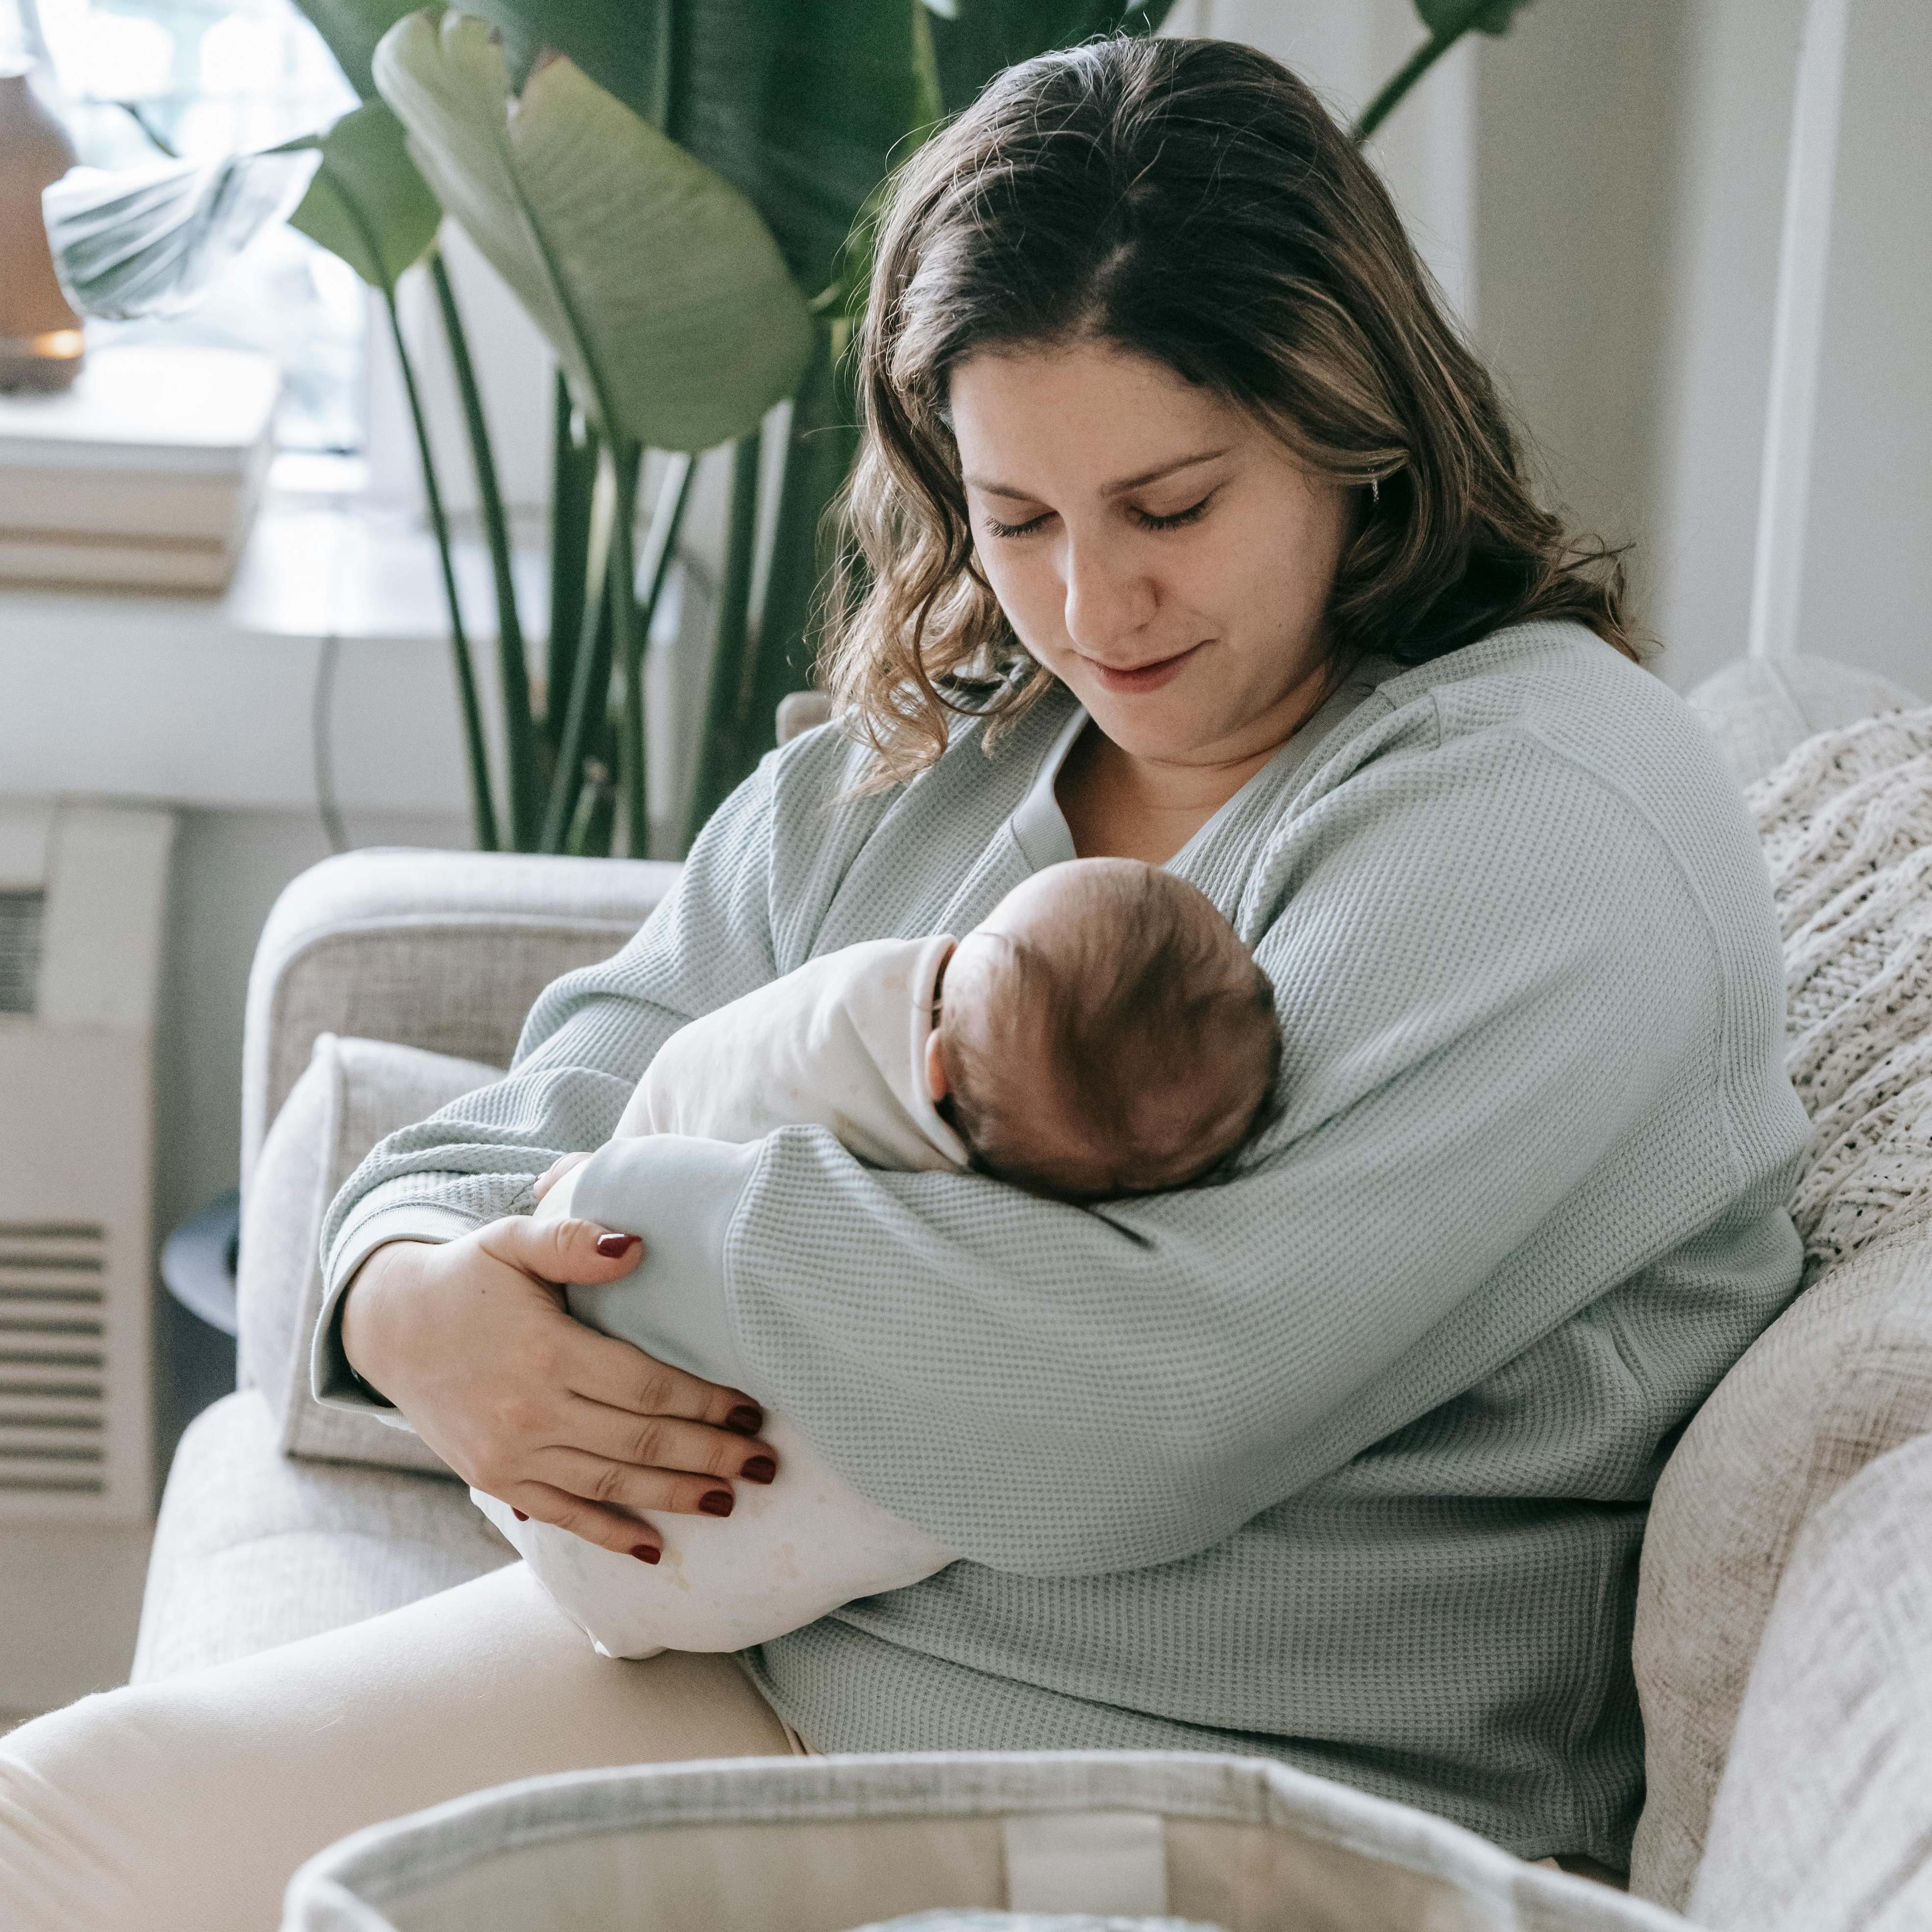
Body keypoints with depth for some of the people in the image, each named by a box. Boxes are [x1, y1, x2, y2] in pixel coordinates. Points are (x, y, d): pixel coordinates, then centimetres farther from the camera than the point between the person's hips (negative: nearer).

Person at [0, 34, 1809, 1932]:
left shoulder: (1550, 813, -15)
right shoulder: (899, 771, 10)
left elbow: (1150, 1402, -26)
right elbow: (536, 1122, 13)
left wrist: (632, 1213, -14)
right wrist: (413, 1300, -12)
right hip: (761, 1647, 7)